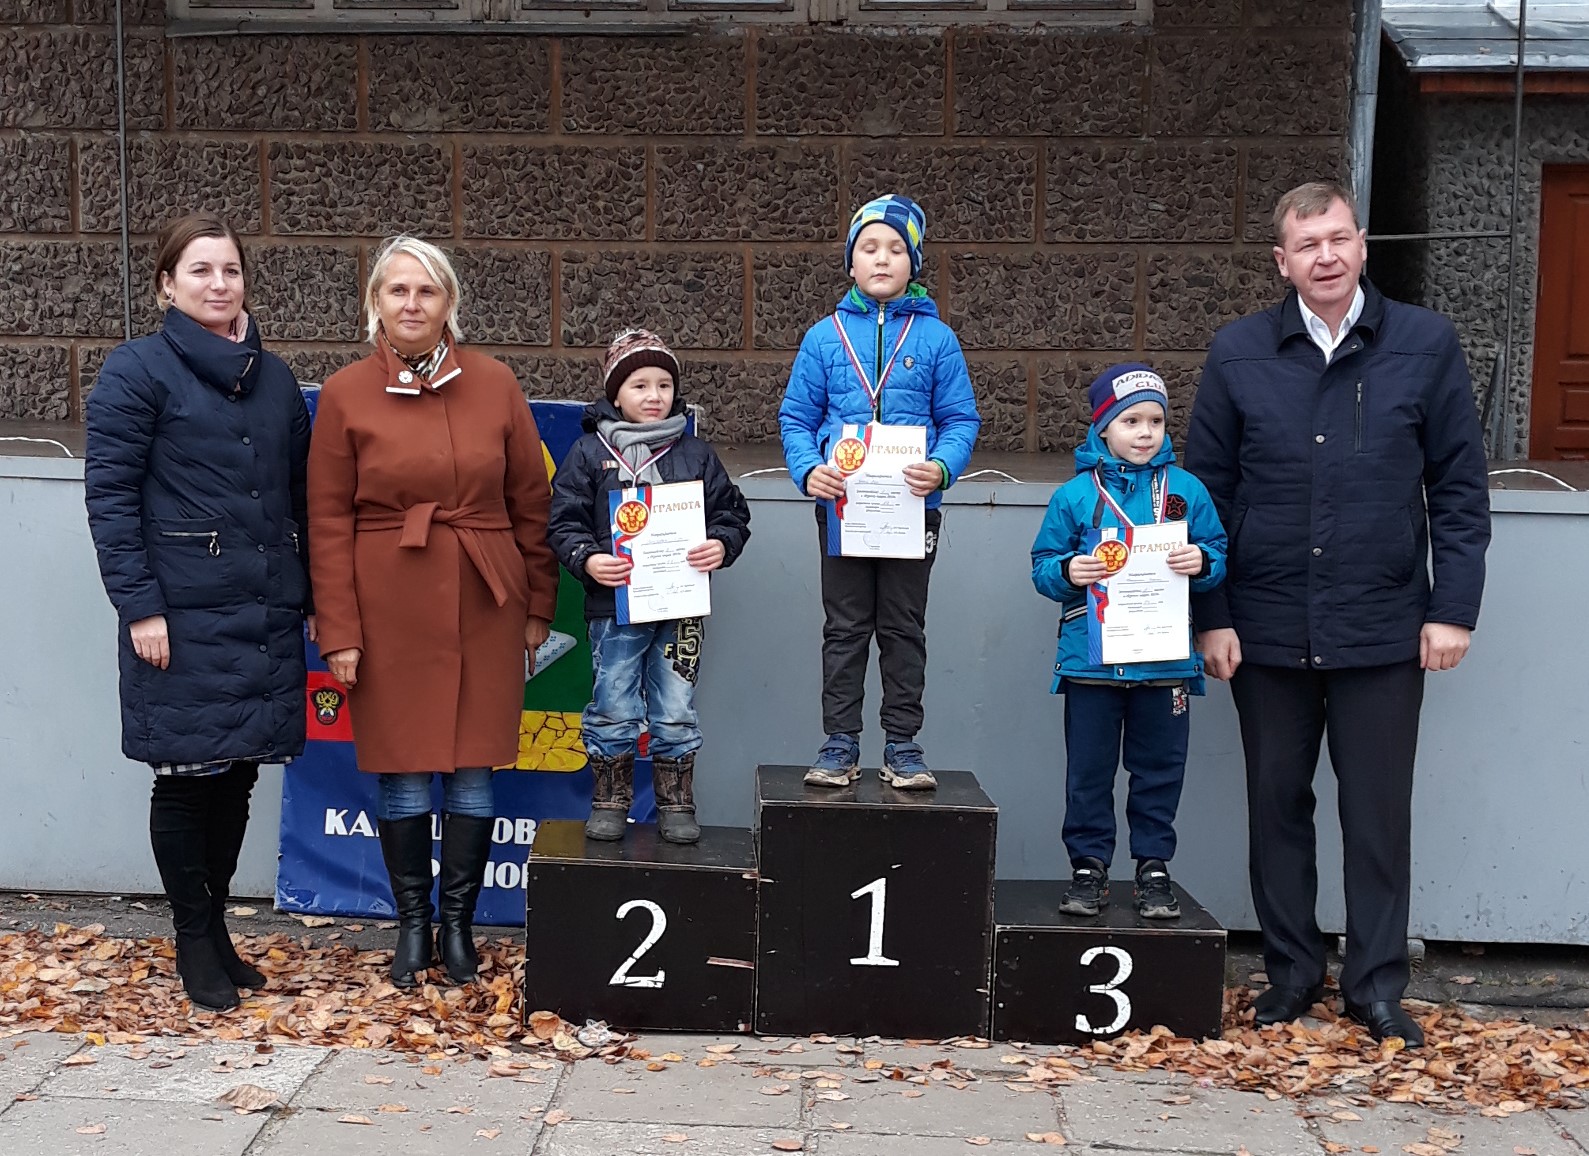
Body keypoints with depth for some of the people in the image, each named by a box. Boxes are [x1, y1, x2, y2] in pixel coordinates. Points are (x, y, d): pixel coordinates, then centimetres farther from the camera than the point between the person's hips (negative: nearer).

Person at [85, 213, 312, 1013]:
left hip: (266, 616, 5)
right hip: (183, 617, -5)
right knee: (187, 780, 4)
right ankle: (195, 942, 17)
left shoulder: (274, 378, 13)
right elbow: (109, 494, -8)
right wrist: (140, 606, -14)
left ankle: (217, 928, 25)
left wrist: (312, 600, 12)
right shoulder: (137, 371, -3)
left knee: (236, 778, 11)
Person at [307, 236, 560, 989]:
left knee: (473, 772, 5)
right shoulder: (346, 395, 0)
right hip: (390, 610, -1)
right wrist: (339, 631, -5)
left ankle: (458, 926, 19)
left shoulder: (494, 384, 3)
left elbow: (532, 503, 7)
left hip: (484, 608, 1)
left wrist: (538, 606, 6)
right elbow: (329, 523, 0)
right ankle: (412, 927, 20)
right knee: (402, 775, 4)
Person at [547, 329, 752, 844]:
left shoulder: (695, 454, 10)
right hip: (614, 605, -2)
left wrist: (721, 545, -8)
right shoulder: (589, 453, 3)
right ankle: (610, 802, 18)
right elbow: (565, 521, 2)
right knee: (613, 710, 3)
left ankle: (676, 806, 18)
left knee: (677, 713, 6)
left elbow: (730, 512, 12)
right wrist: (587, 559, -15)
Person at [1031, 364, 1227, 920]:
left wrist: (1202, 562, -15)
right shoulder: (1074, 495, 1)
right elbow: (1043, 565, 3)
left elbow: (1217, 557, 6)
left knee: (1159, 768, 8)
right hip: (1090, 659, -1)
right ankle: (1089, 865, 18)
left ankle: (1154, 867, 19)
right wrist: (1067, 571, -18)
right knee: (1088, 769, 7)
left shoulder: (1187, 490, 4)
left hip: (1165, 659, 1)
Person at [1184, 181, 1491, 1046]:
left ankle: (1376, 983, 18)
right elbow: (1207, 493, 3)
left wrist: (1453, 609, -4)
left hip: (1385, 631, -1)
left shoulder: (1426, 344, 0)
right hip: (1268, 631, 1)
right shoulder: (1238, 354, 2)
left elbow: (1460, 488, 1)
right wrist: (1212, 617, -1)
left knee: (1379, 812, 6)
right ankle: (1291, 972, 24)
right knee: (1277, 805, 10)